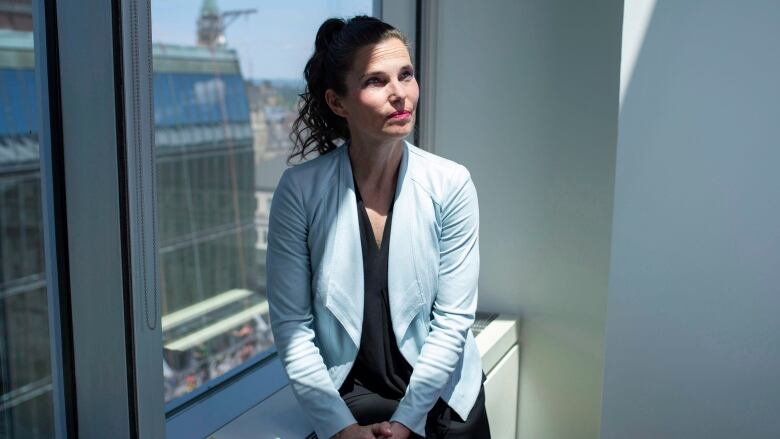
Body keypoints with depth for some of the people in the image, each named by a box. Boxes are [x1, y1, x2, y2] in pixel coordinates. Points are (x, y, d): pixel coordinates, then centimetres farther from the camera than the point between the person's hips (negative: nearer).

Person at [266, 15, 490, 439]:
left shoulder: (450, 185, -9)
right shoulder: (300, 190, -10)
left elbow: (454, 318, -6)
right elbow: (290, 322, -7)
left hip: (440, 396, 1)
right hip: (346, 399, -1)